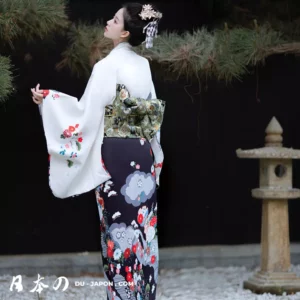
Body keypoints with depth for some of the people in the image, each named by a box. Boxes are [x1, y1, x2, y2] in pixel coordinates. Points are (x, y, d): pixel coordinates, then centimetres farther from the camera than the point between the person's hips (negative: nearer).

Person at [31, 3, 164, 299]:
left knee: (120, 223, 0)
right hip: (143, 152, 7)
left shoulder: (107, 66, -13)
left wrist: (47, 98, -10)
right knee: (141, 222, 11)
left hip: (116, 153, -7)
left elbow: (88, 112, -15)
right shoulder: (143, 65, 8)